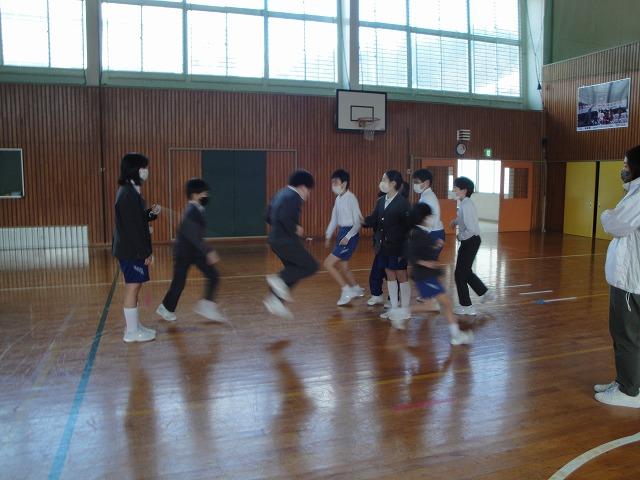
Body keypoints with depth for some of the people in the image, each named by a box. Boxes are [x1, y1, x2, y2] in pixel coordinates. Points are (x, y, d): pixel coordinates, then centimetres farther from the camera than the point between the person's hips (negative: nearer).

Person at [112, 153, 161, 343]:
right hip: (132, 249, -10)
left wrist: (151, 212, 4)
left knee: (134, 287, 15)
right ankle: (131, 332, 7)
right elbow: (132, 226, -21)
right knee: (132, 287, -2)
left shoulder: (130, 191, 13)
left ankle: (134, 325, 26)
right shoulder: (129, 193, -19)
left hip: (131, 249, 10)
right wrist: (146, 252, -18)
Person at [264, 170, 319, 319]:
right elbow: (285, 217, -29)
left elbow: (269, 217, 18)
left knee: (293, 270, 18)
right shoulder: (294, 197, -14)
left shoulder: (282, 194, 15)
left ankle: (275, 299, 15)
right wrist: (296, 229, -14)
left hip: (276, 239, 10)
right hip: (287, 241, -10)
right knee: (311, 266, -2)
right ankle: (279, 279, -11)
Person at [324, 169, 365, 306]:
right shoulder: (338, 198, 9)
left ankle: (347, 290, 1)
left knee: (328, 263, -10)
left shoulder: (351, 198, -16)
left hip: (350, 234, -9)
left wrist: (348, 237, -21)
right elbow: (334, 219, 17)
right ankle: (356, 289, 36)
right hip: (341, 233, 9)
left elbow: (358, 221, -17)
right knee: (342, 266, 17)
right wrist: (328, 235, 13)